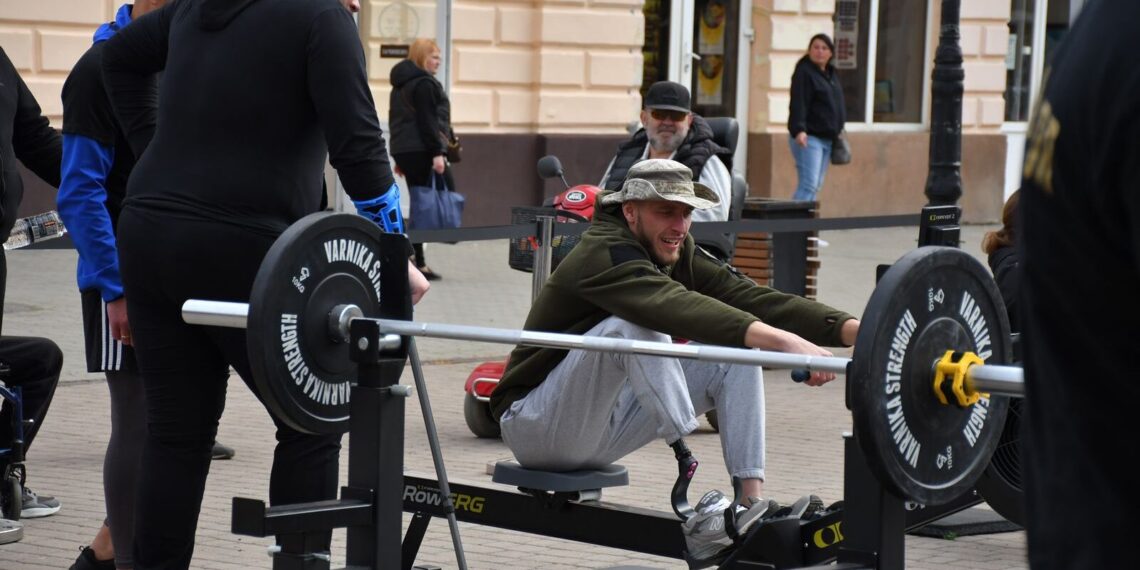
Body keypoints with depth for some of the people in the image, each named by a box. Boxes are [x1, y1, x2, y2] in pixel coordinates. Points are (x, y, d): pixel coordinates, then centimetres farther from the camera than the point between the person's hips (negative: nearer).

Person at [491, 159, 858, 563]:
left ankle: (755, 505, -14)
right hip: (535, 427, -8)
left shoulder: (680, 255, 2)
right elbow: (676, 307, -42)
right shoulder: (603, 255, -22)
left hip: (604, 431, 8)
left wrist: (853, 329, -28)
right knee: (632, 326, -33)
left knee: (737, 350, -3)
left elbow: (752, 298, -13)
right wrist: (780, 340, -54)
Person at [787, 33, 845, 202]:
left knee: (816, 186, 9)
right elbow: (798, 104, -20)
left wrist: (838, 130, 23)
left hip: (827, 138, 9)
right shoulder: (804, 72, -10)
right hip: (808, 138, -9)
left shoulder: (832, 74, 17)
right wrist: (799, 130, -31)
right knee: (808, 185, -17)